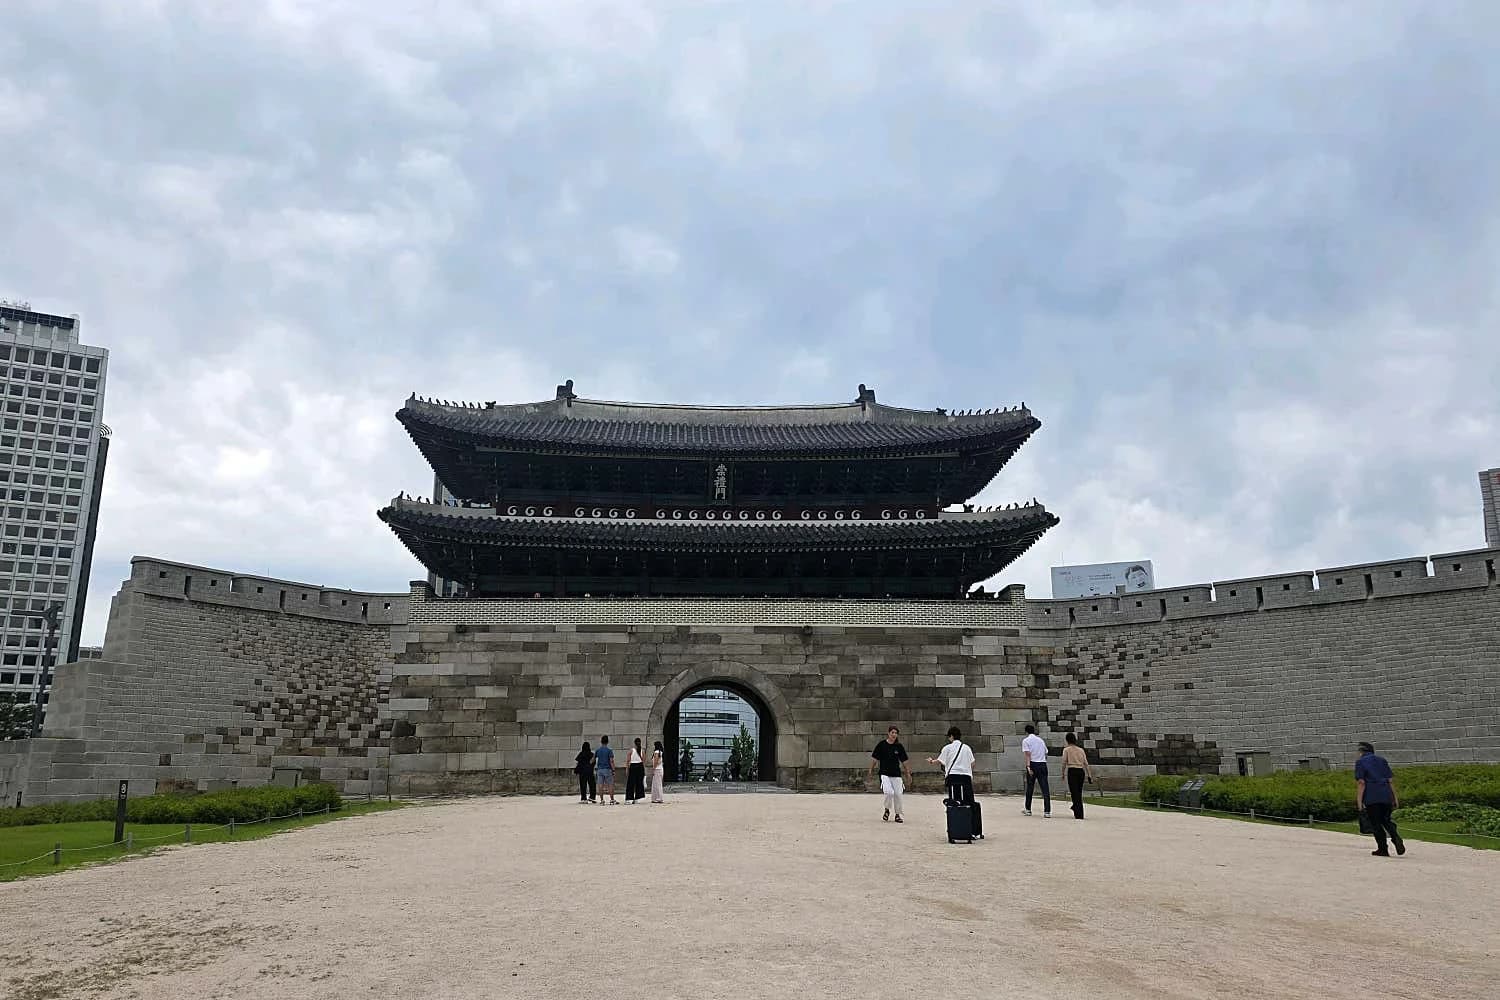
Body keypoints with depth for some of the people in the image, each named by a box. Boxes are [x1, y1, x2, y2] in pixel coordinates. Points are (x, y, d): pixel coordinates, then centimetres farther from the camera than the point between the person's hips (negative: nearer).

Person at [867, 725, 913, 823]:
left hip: (896, 774, 3)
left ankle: (898, 815, 20)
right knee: (889, 792, -19)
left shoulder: (899, 747, 3)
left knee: (898, 794, 0)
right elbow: (875, 758, 5)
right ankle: (887, 810, 9)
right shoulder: (881, 745, -3)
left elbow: (904, 761, 10)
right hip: (884, 774, -3)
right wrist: (871, 770, 5)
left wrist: (908, 773, 10)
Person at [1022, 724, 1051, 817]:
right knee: (1045, 788, -1)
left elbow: (1028, 754, -12)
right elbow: (1046, 754, 17)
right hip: (1043, 764, 4)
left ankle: (1028, 810, 20)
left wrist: (1028, 767, -19)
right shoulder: (1041, 740, 17)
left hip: (1033, 764, -3)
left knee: (1029, 788, 10)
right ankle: (1047, 812, -9)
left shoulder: (1026, 741, 1)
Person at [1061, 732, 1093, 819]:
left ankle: (1078, 815, -4)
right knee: (1079, 793, 16)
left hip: (1072, 771, -4)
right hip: (1081, 771, 4)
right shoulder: (1081, 750, 13)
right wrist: (1089, 776, 9)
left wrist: (1063, 773, 2)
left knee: (1074, 793, -1)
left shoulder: (1066, 749, 2)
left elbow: (1064, 762, -6)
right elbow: (1086, 763, 9)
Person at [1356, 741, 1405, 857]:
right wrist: (1395, 797, 14)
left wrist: (1359, 801, -10)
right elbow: (1391, 780, 11)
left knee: (1376, 823, 4)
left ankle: (1383, 849, 5)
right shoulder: (1382, 760, 16)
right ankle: (1396, 838, -9)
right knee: (1386, 820, 17)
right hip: (1386, 795, 5)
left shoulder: (1360, 762, 1)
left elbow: (1361, 782, -9)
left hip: (1371, 797, -5)